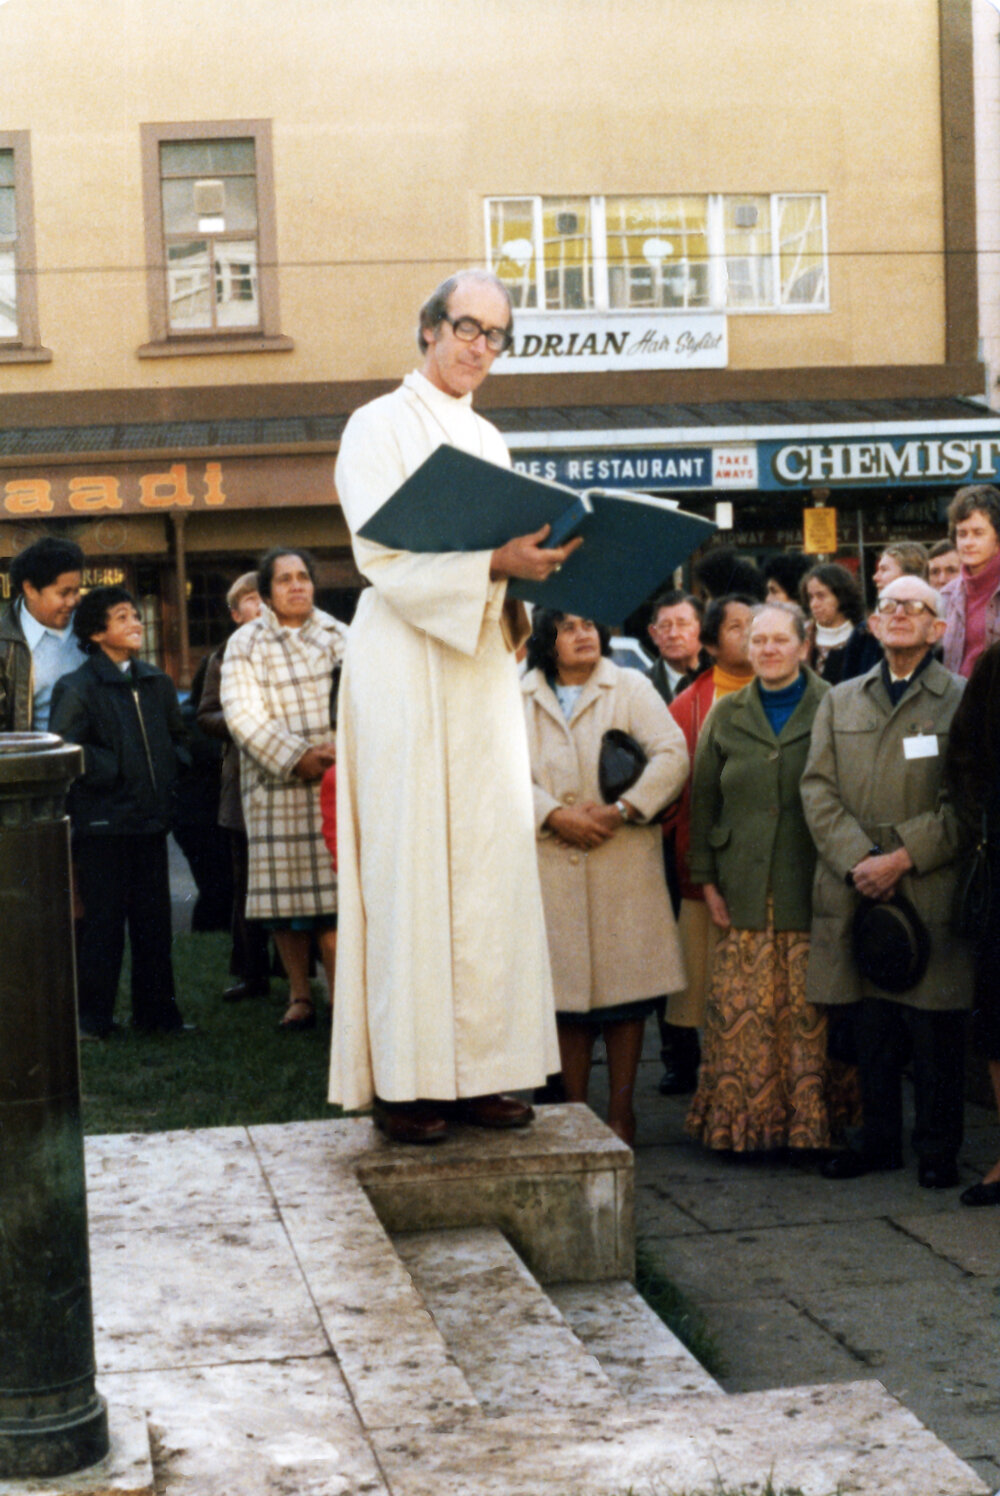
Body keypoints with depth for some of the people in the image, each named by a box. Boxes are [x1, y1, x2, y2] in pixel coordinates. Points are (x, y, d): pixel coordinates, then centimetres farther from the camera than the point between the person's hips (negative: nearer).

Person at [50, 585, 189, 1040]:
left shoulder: (156, 684, 13)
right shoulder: (77, 688, -9)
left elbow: (177, 738, 25)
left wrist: (167, 775, 10)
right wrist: (112, 771, -13)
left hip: (150, 821, 6)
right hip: (103, 824, -6)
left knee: (154, 920, 9)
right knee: (102, 922, -1)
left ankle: (156, 1011, 19)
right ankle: (92, 1017, 9)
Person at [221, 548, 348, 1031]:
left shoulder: (337, 636, 12)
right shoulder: (245, 644, 4)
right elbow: (242, 714, -5)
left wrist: (339, 745, -12)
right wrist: (295, 758, -14)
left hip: (336, 777, 1)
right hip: (275, 783, -1)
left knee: (334, 888, -6)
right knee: (286, 892, 0)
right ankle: (299, 996, 11)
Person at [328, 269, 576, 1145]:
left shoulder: (488, 440, 20)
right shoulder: (381, 426, -1)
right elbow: (383, 554, -14)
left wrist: (534, 567, 0)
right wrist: (492, 561, -24)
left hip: (481, 663, 7)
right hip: (406, 667, -6)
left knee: (490, 864, 2)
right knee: (409, 865, -7)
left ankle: (480, 1068, 6)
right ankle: (404, 1079, -4)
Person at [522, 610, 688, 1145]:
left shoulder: (630, 688, 8)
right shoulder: (519, 699, 9)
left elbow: (672, 755, -3)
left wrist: (621, 809, -13)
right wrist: (556, 815, -14)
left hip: (624, 859, 0)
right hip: (551, 865, 0)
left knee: (626, 987, 0)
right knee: (565, 990, 1)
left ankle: (621, 1111, 10)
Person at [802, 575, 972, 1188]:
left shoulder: (963, 701, 2)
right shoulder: (840, 701, 15)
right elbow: (818, 790, 6)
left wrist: (905, 857, -14)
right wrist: (859, 860, -8)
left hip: (931, 894, -3)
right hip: (855, 892, 3)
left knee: (937, 1032, 1)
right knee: (871, 1028, 8)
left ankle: (940, 1148, 12)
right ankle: (879, 1138, 20)